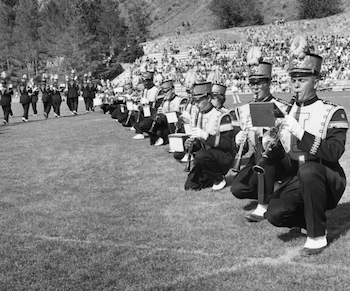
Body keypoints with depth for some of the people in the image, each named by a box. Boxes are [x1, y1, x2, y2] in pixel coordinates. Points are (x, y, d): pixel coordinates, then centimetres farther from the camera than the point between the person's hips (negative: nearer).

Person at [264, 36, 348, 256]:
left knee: (308, 169, -38)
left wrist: (300, 132, -30)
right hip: (297, 179, 5)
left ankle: (318, 236, -21)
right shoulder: (287, 113, 8)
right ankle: (313, 222, 13)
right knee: (275, 214, -20)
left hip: (327, 181, -5)